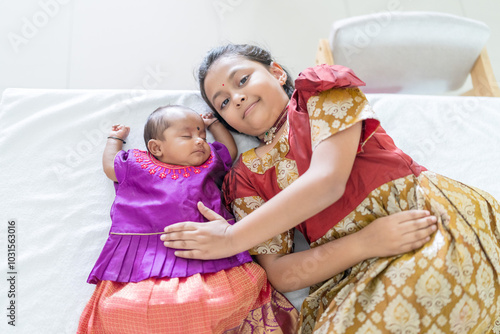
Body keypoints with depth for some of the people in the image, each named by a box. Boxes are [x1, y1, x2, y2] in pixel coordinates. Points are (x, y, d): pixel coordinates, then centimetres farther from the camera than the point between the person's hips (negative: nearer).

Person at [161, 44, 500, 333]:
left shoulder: (321, 89, 6)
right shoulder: (247, 176, 10)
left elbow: (327, 180, -12)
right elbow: (280, 274, 1)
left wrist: (232, 239, -8)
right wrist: (366, 243, -15)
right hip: (363, 276, 3)